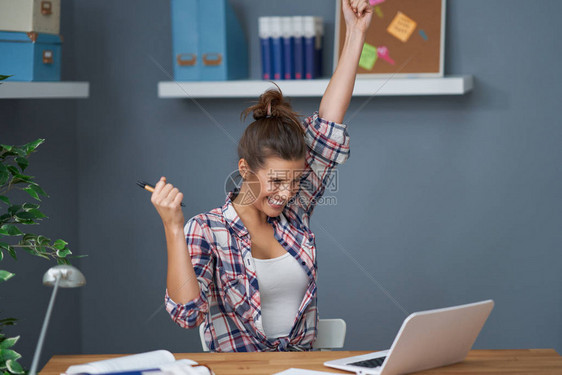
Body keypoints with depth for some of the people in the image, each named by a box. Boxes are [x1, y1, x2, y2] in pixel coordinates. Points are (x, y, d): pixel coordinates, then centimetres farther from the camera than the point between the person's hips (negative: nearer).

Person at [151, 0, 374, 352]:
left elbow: (326, 132, 6)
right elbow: (188, 312, -15)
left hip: (305, 363, 4)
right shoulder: (206, 231, -4)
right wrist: (174, 229, -22)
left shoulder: (294, 212, 8)